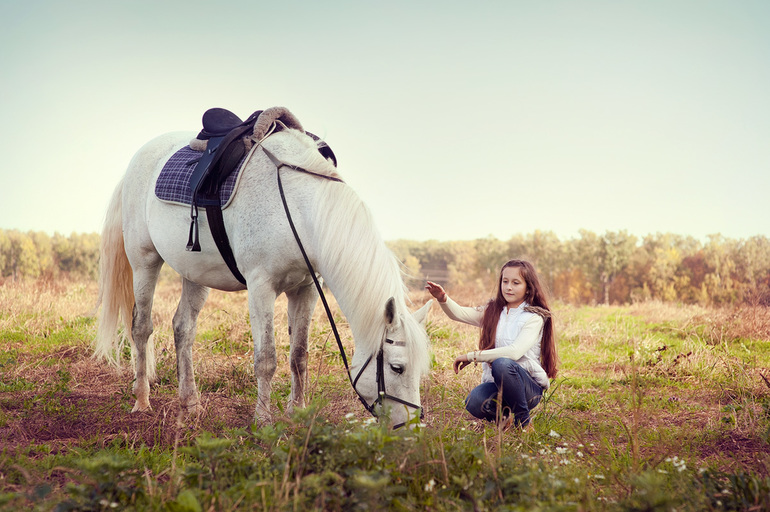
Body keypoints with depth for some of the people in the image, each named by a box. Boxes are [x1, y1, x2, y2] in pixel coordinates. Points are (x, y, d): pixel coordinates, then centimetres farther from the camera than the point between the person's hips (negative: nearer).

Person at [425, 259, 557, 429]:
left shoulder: (534, 317, -5)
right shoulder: (492, 312, 12)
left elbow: (515, 352, -20)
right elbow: (459, 313, -1)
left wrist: (473, 356, -21)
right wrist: (443, 299, -23)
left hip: (530, 387, -4)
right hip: (495, 385, 4)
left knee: (501, 364, -36)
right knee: (474, 403, -30)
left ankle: (523, 420, -15)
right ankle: (505, 417, 4)